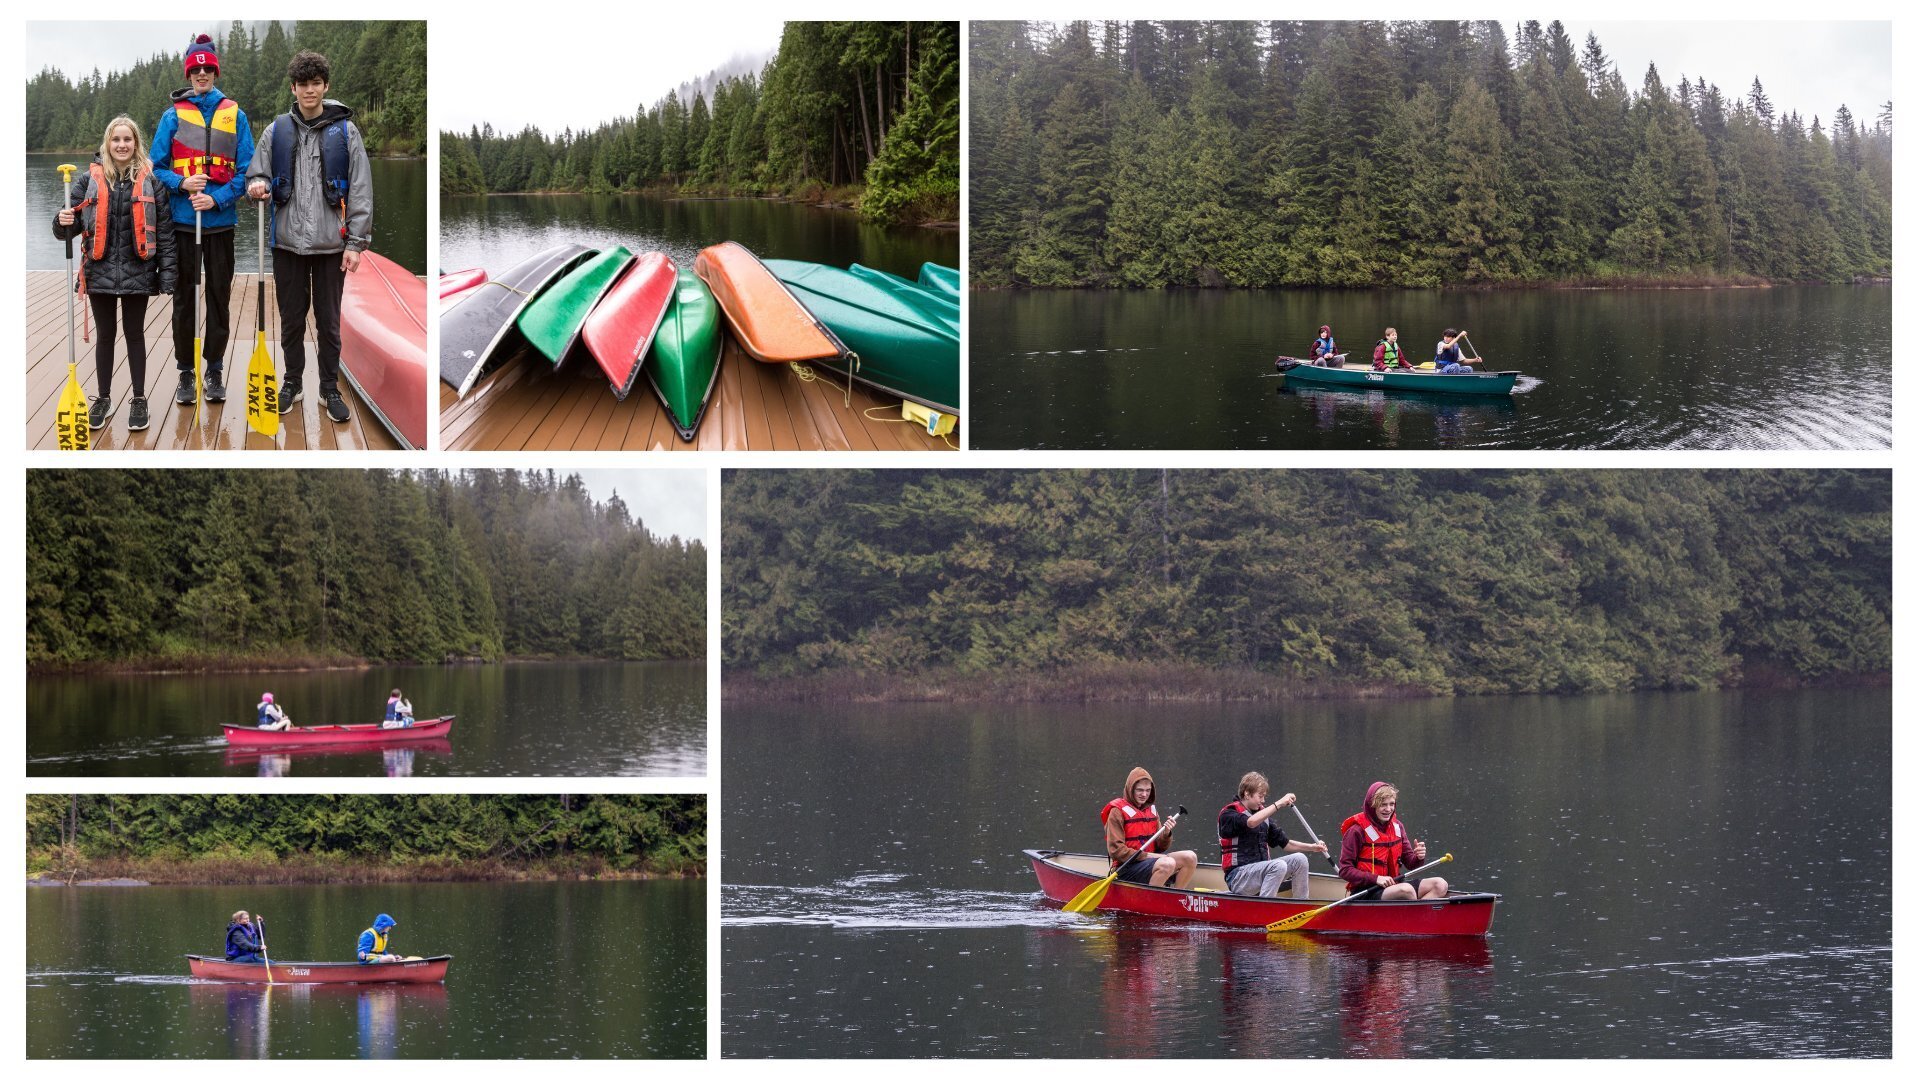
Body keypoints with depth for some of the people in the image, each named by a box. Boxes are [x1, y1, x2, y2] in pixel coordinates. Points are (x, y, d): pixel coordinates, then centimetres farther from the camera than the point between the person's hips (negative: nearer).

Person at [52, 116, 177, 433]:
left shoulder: (150, 181, -1)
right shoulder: (90, 180, 2)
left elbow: (164, 231, -2)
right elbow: (73, 224, 4)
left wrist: (167, 273, -6)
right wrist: (63, 223, -21)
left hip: (137, 272, -1)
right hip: (101, 271, 1)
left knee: (135, 334, 8)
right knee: (105, 335, 10)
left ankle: (139, 400, 18)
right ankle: (103, 399, 21)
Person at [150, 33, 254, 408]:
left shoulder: (235, 115, 4)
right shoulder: (173, 116, 4)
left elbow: (246, 169, 1)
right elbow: (156, 167, 5)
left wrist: (218, 199, -13)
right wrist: (181, 183, -14)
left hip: (220, 220, 0)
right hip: (182, 220, 0)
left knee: (219, 295, 5)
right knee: (184, 297, 3)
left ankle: (215, 370, 14)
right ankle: (185, 372, 10)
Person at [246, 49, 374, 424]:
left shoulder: (344, 132, -2)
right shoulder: (277, 131, 3)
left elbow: (360, 191, -3)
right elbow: (257, 174, 9)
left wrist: (356, 243, -7)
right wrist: (257, 186, -16)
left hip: (330, 243, -2)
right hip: (288, 241, 2)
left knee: (328, 322, 6)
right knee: (291, 318, 11)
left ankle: (330, 389, 18)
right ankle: (292, 383, 25)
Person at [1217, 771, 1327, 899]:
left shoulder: (1263, 814, 17)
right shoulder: (1228, 814, -7)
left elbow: (1284, 843, 19)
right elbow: (1251, 822, -29)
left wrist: (1312, 847, 6)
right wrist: (1278, 804, -29)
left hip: (1262, 871, 8)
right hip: (1238, 877, -8)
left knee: (1299, 859, -6)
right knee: (1278, 865, -30)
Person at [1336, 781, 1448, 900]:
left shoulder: (1397, 827, 10)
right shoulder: (1357, 831, -10)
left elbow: (1409, 863, 13)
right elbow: (1345, 870, -12)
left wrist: (1418, 857, -11)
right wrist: (1376, 878, -21)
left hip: (1392, 887, 7)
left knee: (1440, 885, -10)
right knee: (1406, 890, -36)